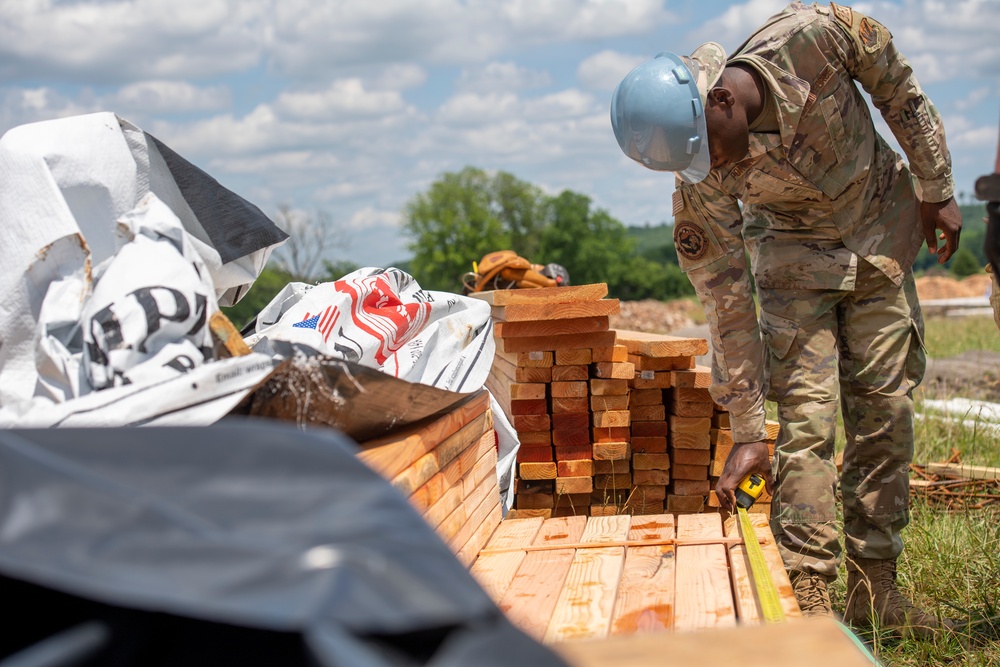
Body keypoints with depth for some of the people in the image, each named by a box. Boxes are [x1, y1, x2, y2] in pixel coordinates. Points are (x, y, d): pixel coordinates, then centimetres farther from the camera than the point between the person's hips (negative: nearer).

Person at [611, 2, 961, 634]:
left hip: (883, 232, 2)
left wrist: (937, 191, -4)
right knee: (806, 414, -15)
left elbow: (900, 89, -10)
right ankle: (807, 593, -8)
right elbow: (727, 303, -21)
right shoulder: (701, 187, -27)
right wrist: (747, 431, -18)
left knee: (886, 408, 0)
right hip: (794, 252, -1)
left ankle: (875, 589, 8)